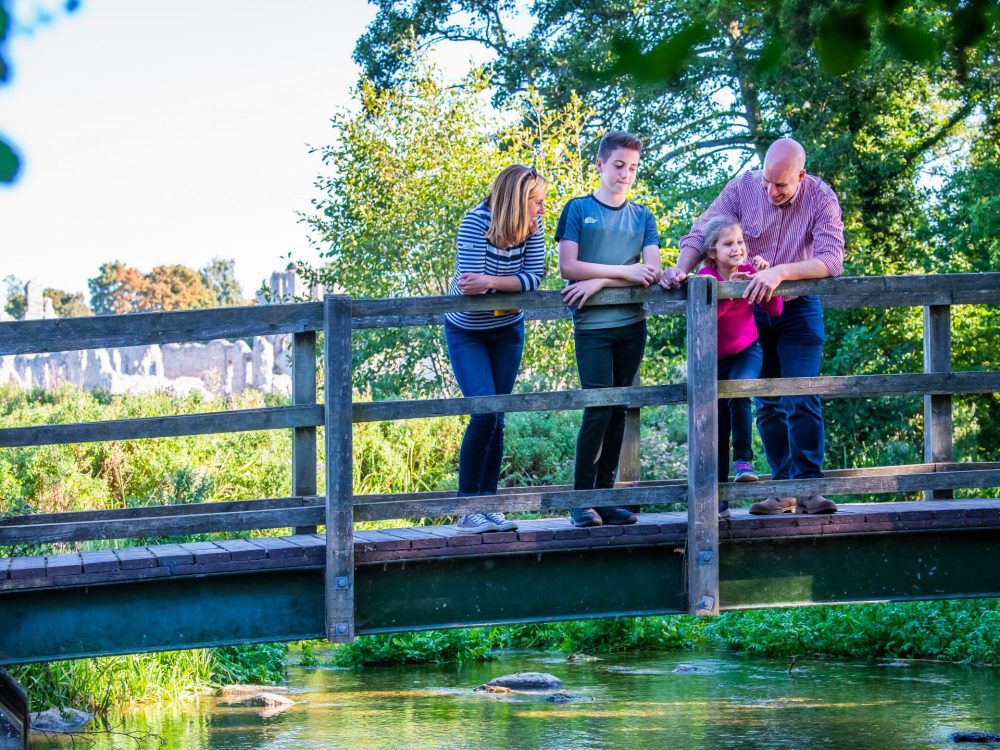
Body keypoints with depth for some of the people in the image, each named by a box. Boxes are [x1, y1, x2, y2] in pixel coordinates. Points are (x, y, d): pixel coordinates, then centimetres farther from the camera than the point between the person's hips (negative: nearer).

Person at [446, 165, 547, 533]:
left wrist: (491, 282, -34)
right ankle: (467, 508, -7)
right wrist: (512, 283, -25)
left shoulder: (532, 227, -12)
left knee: (497, 419, 4)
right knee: (484, 413, -16)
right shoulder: (476, 223, -25)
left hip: (508, 330, 4)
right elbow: (470, 283, -29)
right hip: (467, 333, -4)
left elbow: (534, 277, -20)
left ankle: (488, 505, 10)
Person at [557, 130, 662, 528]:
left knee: (618, 411, 4)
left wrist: (599, 282, -12)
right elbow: (568, 267, -8)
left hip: (632, 323, 4)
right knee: (598, 408, -12)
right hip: (592, 326, -4)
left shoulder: (642, 217, 11)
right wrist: (624, 272, -12)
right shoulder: (578, 209, 3)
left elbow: (653, 271, -1)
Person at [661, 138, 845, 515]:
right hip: (751, 309, 3)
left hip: (798, 310, -3)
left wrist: (780, 272, -41)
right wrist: (682, 269, -30)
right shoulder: (743, 187, -11)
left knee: (801, 400, -13)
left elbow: (831, 260, -27)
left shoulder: (821, 199, -17)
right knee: (767, 404, 5)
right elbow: (701, 232, -11)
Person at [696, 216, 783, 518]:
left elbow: (774, 310, -13)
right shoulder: (706, 276, -15)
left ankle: (743, 459, -21)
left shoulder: (749, 271, -9)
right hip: (716, 357, 0)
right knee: (719, 425, 1)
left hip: (746, 350, 0)